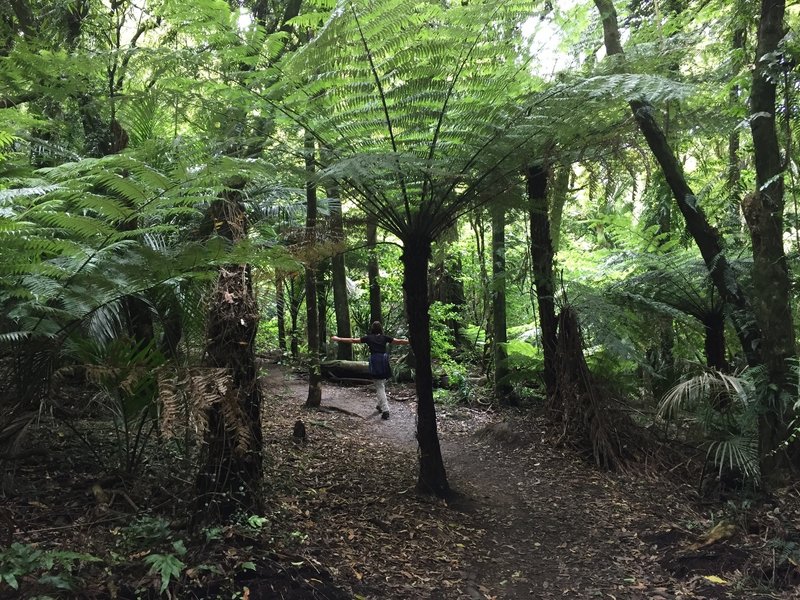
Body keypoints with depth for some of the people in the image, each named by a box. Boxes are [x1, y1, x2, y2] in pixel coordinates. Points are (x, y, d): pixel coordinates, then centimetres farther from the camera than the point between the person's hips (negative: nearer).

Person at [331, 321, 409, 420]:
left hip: (374, 362, -2)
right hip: (384, 362, 2)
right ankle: (380, 405, 30)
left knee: (380, 387, 0)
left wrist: (338, 339, 11)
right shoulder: (385, 337, 7)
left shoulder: (368, 338, 4)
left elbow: (353, 340, 5)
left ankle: (385, 410, -9)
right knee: (382, 385, 20)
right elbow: (398, 341, 5)